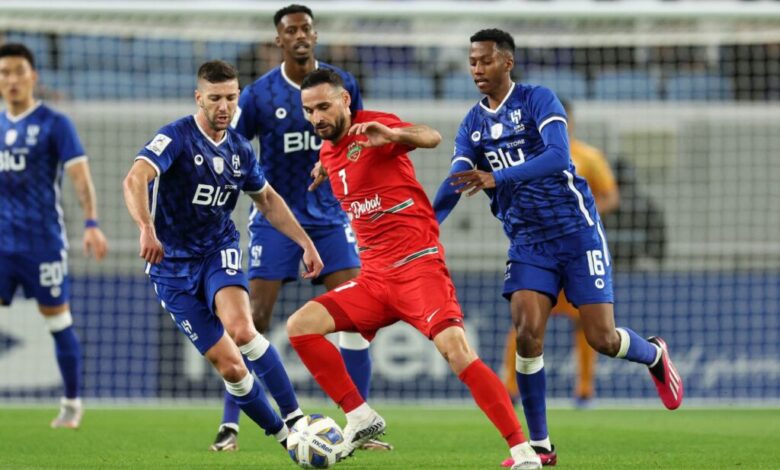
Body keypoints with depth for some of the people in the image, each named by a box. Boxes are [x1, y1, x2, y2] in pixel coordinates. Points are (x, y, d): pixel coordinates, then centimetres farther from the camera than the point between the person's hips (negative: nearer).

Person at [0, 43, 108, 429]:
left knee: (58, 322, 4)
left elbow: (80, 176, -11)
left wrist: (91, 224, -24)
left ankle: (72, 405, 17)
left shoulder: (54, 124, -5)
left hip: (42, 241, -5)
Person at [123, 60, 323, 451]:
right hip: (173, 266, -3)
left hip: (219, 250, 3)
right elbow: (134, 180, -33)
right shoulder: (177, 137, -16)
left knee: (241, 331, -29)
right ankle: (281, 435, 7)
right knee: (229, 365, -9)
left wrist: (306, 243, 14)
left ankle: (295, 418, -22)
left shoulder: (240, 150, 3)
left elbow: (268, 200, 21)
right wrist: (147, 229, -50)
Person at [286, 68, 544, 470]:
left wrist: (391, 134, -46)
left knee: (457, 352, -23)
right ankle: (360, 418, 0)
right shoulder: (328, 153, 14)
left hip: (418, 266, -7)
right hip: (374, 277, 7)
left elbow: (431, 138, -30)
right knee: (300, 325, -6)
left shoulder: (372, 127, -8)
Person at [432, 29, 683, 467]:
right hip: (527, 239, 4)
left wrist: (497, 177, -37)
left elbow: (558, 156, -25)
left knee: (602, 339, -6)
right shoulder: (472, 125, 6)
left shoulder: (538, 100, -10)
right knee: (527, 333, -14)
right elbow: (456, 183, -2)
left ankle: (655, 356, 31)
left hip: (576, 230, -4)